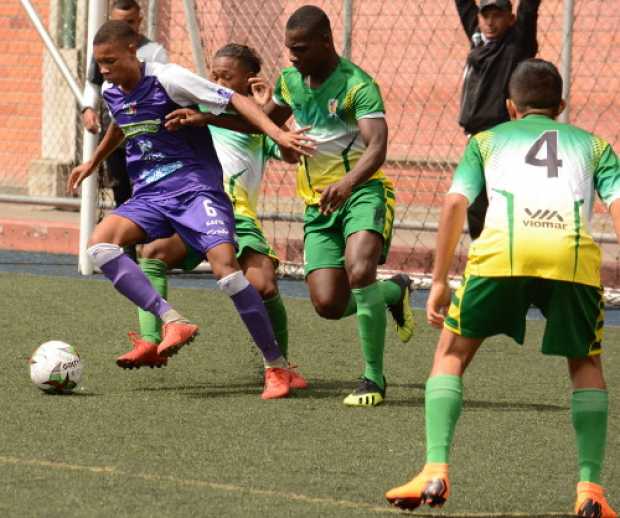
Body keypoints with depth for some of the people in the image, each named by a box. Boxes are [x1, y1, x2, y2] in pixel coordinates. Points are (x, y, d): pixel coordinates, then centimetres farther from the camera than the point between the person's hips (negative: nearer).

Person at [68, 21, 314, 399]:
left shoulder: (168, 79, -14)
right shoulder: (112, 94, 8)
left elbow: (235, 100, -16)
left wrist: (277, 133, -29)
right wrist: (93, 163, 46)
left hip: (195, 187, -6)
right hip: (149, 196, 6)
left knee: (225, 265, -25)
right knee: (100, 243, -22)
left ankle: (278, 366, -12)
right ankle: (174, 322, -26)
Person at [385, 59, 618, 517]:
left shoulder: (487, 140, 31)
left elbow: (455, 204, 15)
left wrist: (439, 282, 15)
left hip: (503, 247, -1)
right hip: (574, 253, 1)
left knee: (452, 353, 19)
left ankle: (435, 473, 2)